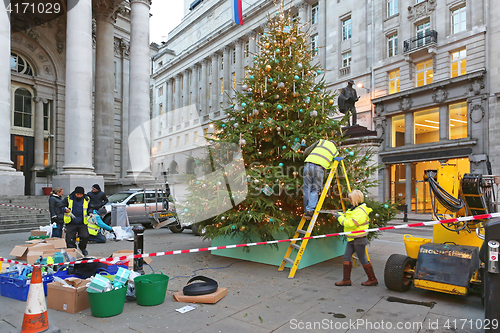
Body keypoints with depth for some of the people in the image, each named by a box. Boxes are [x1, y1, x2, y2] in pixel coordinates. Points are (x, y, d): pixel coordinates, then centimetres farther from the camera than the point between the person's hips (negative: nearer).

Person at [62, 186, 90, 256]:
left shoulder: (87, 200, 5)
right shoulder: (68, 199, -1)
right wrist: (65, 209, -16)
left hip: (82, 223, 1)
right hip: (71, 223, -1)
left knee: (85, 237, -7)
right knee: (70, 239, -2)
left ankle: (83, 248, 22)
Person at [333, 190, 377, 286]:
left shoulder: (360, 211, -21)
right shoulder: (354, 208, 12)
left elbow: (350, 223, -29)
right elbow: (347, 218, 22)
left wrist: (340, 217, -19)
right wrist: (339, 214, 10)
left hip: (359, 239, -10)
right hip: (351, 239, 10)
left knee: (363, 259, 2)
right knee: (347, 257, 7)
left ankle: (372, 279, 18)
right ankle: (346, 280, 14)